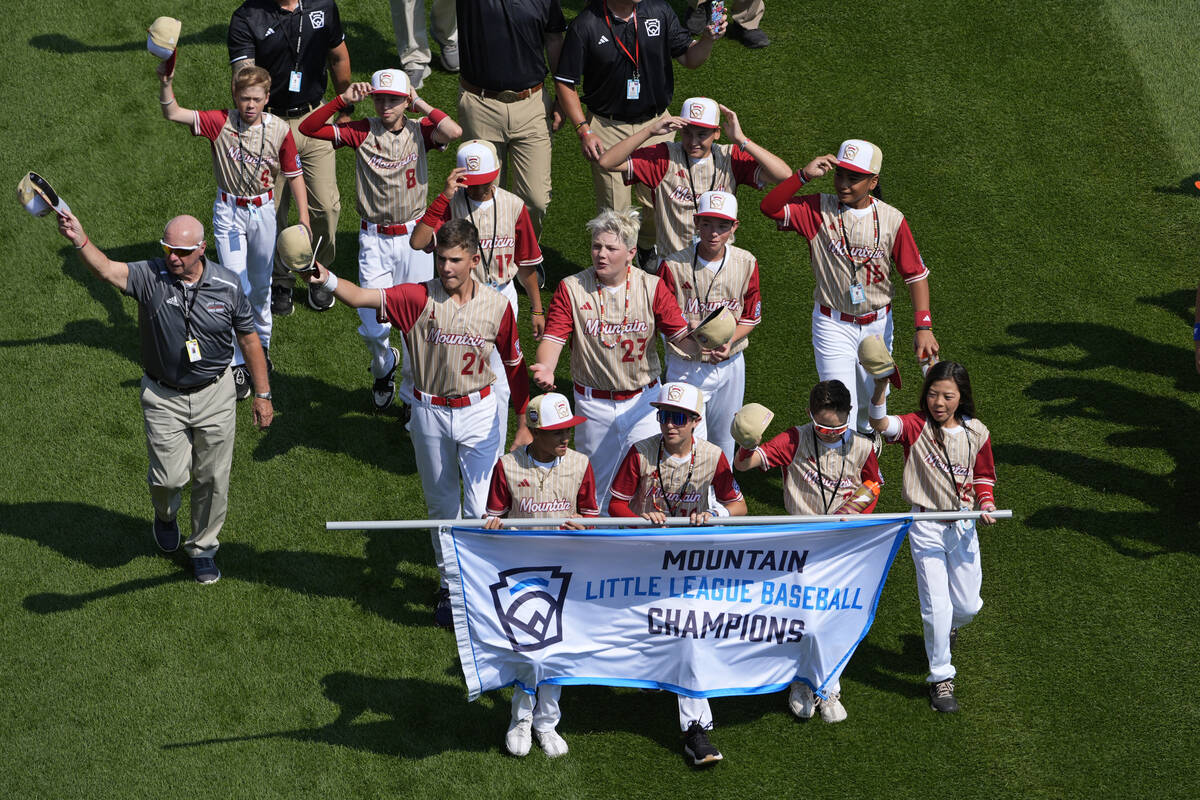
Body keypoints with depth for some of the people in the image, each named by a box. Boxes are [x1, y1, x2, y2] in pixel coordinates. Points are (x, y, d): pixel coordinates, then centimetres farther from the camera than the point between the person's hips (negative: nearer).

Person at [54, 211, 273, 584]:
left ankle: (203, 547, 32)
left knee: (212, 479, 9)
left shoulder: (227, 286, -11)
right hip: (163, 397, -1)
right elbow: (107, 270, -36)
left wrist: (262, 394, 3)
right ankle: (165, 513, 35)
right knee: (169, 476, -3)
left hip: (215, 395, 1)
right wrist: (79, 240, -57)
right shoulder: (151, 277, -16)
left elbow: (249, 339, 1)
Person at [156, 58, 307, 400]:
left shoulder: (279, 130, -10)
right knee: (237, 286, -5)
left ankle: (260, 344, 41)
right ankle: (237, 363, 2)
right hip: (229, 211, -2)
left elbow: (294, 174, -1)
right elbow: (173, 113, -24)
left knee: (261, 284, 18)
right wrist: (166, 83, -43)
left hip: (263, 211, 2)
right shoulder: (221, 123, -15)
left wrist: (303, 217, -8)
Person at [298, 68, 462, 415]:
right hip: (374, 239, 0)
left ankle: (413, 395, 23)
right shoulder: (363, 132, -2)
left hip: (414, 238, 0)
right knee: (373, 327, -2)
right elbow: (308, 128, -8)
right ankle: (384, 365, 33)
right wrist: (343, 99, -15)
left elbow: (454, 131, -24)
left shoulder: (419, 130, -2)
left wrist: (419, 103, -14)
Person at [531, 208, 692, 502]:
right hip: (593, 403, 0)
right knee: (597, 480, 12)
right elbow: (553, 337, -12)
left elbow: (679, 334, -7)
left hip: (642, 399, 0)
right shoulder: (571, 288, -7)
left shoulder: (652, 287, -4)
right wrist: (545, 368, -33)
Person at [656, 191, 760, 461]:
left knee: (724, 433, 21)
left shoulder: (746, 263, -6)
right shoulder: (674, 266, -17)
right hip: (687, 366, -4)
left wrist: (729, 341, -16)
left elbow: (751, 315, 4)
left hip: (730, 364, 4)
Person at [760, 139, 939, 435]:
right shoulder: (818, 210, -7)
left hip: (878, 325, 2)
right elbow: (770, 207, -18)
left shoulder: (892, 219, -5)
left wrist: (923, 327, -13)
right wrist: (804, 175, -27)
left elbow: (916, 274, -3)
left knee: (871, 407, 16)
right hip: (832, 325, -2)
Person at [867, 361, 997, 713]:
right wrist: (880, 388, -48)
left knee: (967, 605, 8)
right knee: (936, 605, -6)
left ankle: (946, 629, 45)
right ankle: (940, 678, 10)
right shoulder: (916, 427, -11)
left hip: (963, 525, 3)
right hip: (926, 526, -3)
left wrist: (986, 502, -8)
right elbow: (881, 424, -32)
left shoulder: (976, 433, -1)